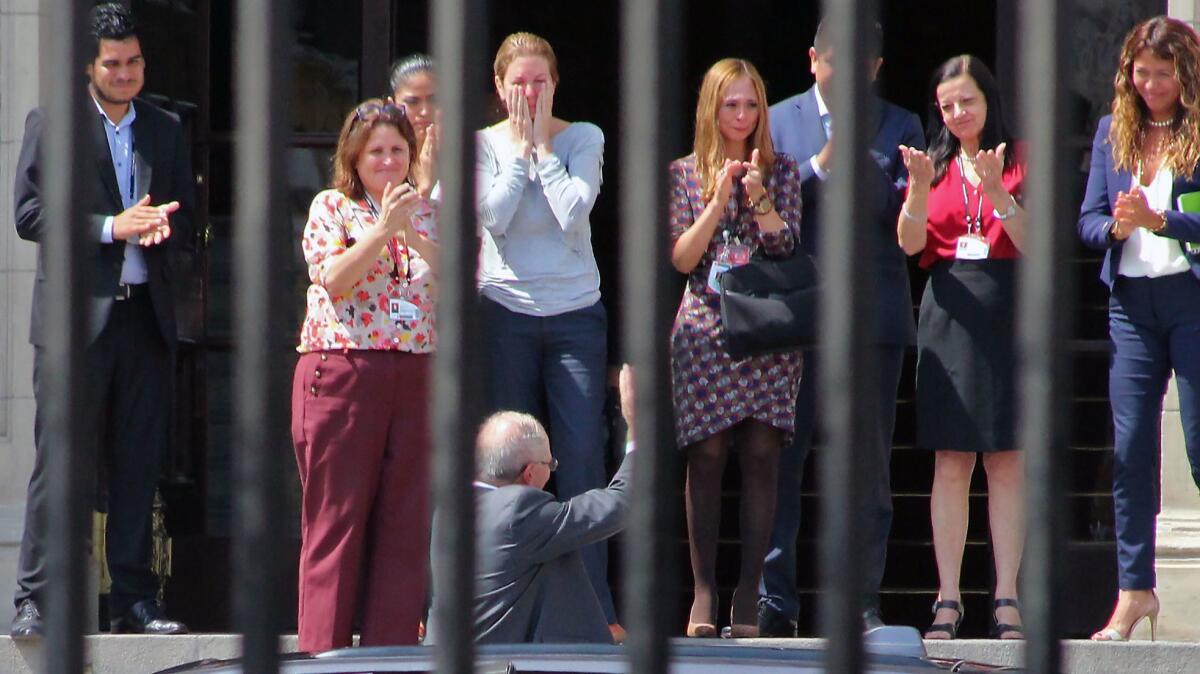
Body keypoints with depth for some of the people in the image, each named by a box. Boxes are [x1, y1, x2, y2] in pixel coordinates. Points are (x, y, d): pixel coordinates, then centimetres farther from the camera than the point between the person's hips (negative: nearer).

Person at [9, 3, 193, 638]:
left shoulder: (166, 129, 16)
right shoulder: (49, 125, 3)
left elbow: (187, 214, 18)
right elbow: (29, 215, -4)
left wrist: (162, 225, -6)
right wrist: (112, 227, -14)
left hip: (145, 311, 4)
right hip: (77, 309, -4)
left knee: (139, 461, 4)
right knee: (60, 458, -8)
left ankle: (133, 599, 9)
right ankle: (35, 603, -8)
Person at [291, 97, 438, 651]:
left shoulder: (428, 214, 16)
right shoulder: (331, 208, 6)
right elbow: (334, 280, -9)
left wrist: (417, 240, -8)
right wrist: (383, 229, -15)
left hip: (416, 377, 4)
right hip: (342, 372, -3)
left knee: (405, 523, 1)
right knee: (337, 520, -3)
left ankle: (392, 649, 4)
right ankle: (323, 650, -2)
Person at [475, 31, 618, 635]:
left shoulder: (584, 139, 4)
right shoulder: (485, 144, 4)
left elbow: (574, 211, -11)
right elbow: (494, 215, -11)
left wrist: (542, 147, -6)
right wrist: (521, 148, -6)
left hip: (576, 314, 0)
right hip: (507, 311, 0)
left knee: (582, 461, -6)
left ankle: (595, 605, -6)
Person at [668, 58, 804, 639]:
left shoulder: (782, 172, 9)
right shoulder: (685, 174, 8)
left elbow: (788, 246, 0)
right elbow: (681, 258, 1)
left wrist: (759, 197, -14)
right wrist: (719, 200, -9)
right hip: (704, 328, 0)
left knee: (760, 455, -5)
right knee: (706, 456, -5)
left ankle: (749, 593, -3)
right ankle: (703, 592, -2)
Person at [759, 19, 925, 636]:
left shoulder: (898, 127, 9)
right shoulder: (779, 121, 10)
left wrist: (861, 157, -17)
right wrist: (821, 165, -12)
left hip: (873, 313, 0)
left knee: (870, 466, 0)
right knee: (781, 457, -1)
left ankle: (863, 601, 5)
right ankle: (775, 598, 3)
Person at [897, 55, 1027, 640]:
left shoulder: (1021, 161, 5)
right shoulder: (935, 166, 11)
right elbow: (911, 243, 0)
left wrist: (997, 193, -18)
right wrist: (919, 188, -18)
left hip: (1008, 313, -1)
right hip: (949, 314, 2)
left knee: (1007, 461, -1)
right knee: (950, 463, -1)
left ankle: (1006, 597, 1)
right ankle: (947, 599, 0)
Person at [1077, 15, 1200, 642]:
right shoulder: (1113, 132, 12)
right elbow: (1088, 219, 11)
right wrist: (1115, 227, -10)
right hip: (1131, 302, 4)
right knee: (1129, 448, 2)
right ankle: (1134, 588, 6)